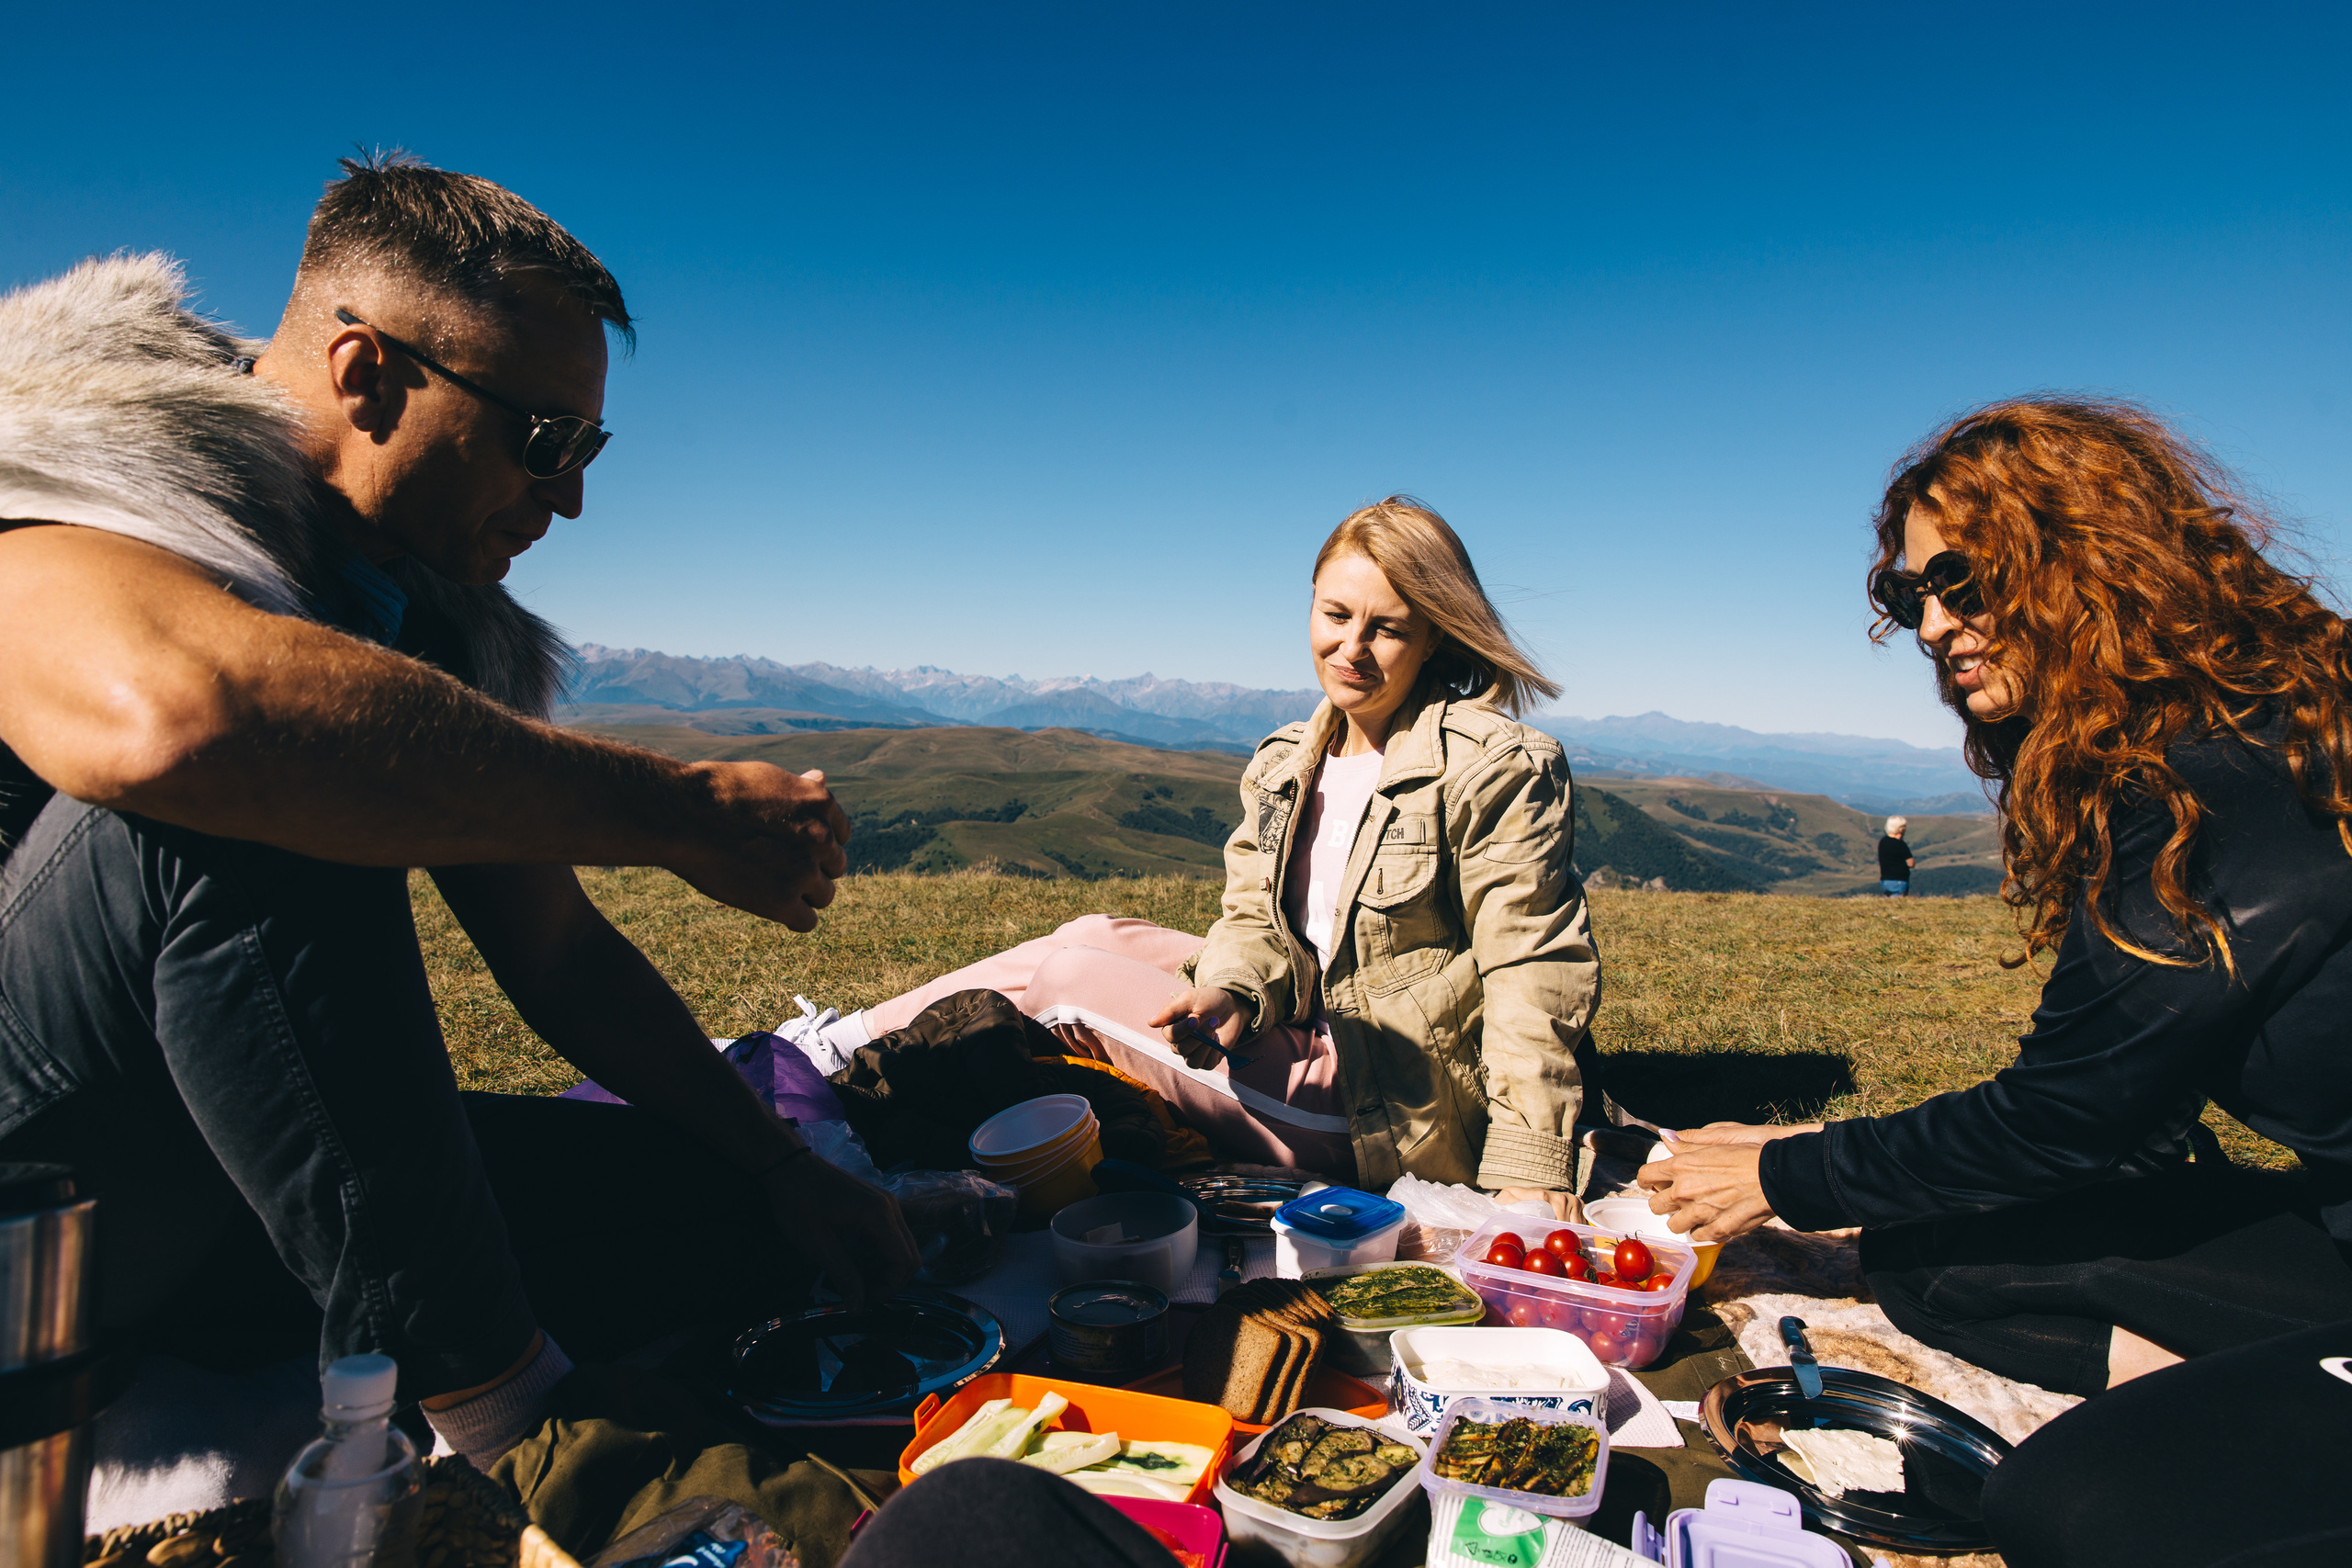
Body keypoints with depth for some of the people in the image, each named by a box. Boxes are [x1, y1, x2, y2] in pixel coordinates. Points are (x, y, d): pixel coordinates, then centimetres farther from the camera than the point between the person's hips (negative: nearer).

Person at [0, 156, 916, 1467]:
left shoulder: (441, 627, 4)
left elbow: (559, 952, 7)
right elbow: (166, 709, -43)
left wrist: (779, 1164, 2)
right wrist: (683, 811, -36)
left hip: (261, 1178, 6)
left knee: (728, 1216, -8)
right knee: (247, 809, -35)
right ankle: (496, 1414, -25)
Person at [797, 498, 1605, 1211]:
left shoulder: (1496, 769, -15)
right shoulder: (1284, 765, 6)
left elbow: (1534, 975, -16)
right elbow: (1255, 917, 2)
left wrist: (1527, 1170, -22)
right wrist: (1230, 991, -22)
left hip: (1385, 1110, -6)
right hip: (1308, 1034, 6)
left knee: (1074, 980, -10)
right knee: (1098, 937, -2)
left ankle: (839, 1048, 7)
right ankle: (835, 1041, 8)